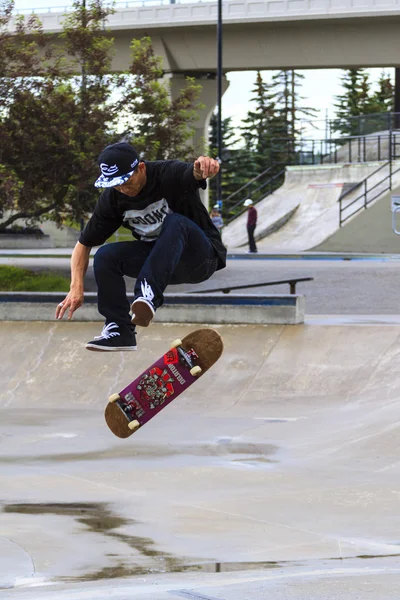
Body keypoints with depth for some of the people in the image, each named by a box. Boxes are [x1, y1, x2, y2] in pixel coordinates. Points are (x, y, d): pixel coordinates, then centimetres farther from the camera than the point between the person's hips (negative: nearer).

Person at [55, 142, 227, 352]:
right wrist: (76, 287, -16)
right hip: (161, 262, 5)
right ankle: (120, 330, -12)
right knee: (105, 257, -17)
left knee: (175, 222, -34)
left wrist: (202, 167, -70)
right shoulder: (112, 198, -7)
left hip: (201, 258, -5)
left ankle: (148, 295, -46)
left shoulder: (169, 174, -21)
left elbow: (195, 173, -44)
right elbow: (84, 244, -2)